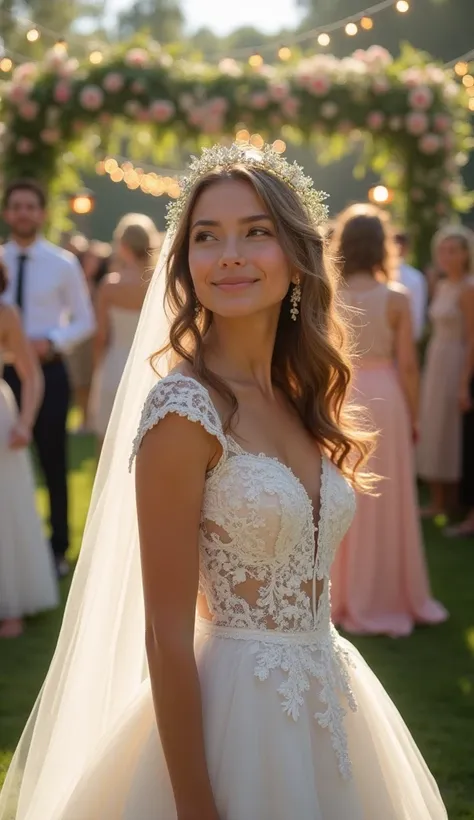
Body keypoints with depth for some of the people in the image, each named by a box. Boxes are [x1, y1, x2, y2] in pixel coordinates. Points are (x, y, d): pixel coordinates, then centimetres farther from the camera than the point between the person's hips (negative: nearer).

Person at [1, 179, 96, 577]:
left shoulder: (63, 263, -2)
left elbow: (85, 321, 0)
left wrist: (52, 341, -16)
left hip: (48, 371, -2)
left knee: (53, 462, 6)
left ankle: (58, 548, 19)